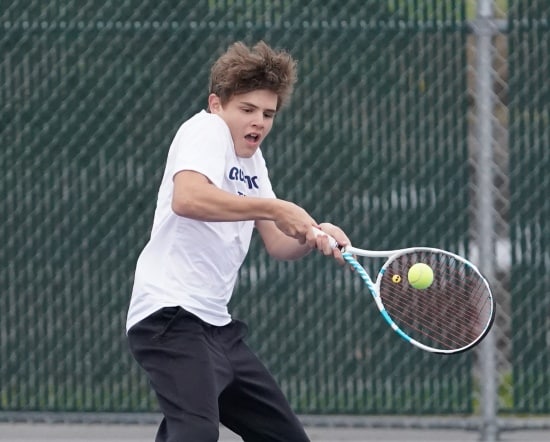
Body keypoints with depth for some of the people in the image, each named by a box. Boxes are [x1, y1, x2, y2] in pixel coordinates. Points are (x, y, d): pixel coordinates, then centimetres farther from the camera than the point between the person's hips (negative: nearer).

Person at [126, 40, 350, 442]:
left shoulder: (252, 159, 18)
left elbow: (278, 243, 17)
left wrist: (314, 236, -4)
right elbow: (187, 198, -30)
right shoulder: (207, 129, -9)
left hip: (217, 327, 11)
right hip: (172, 317, -11)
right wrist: (274, 208, -28)